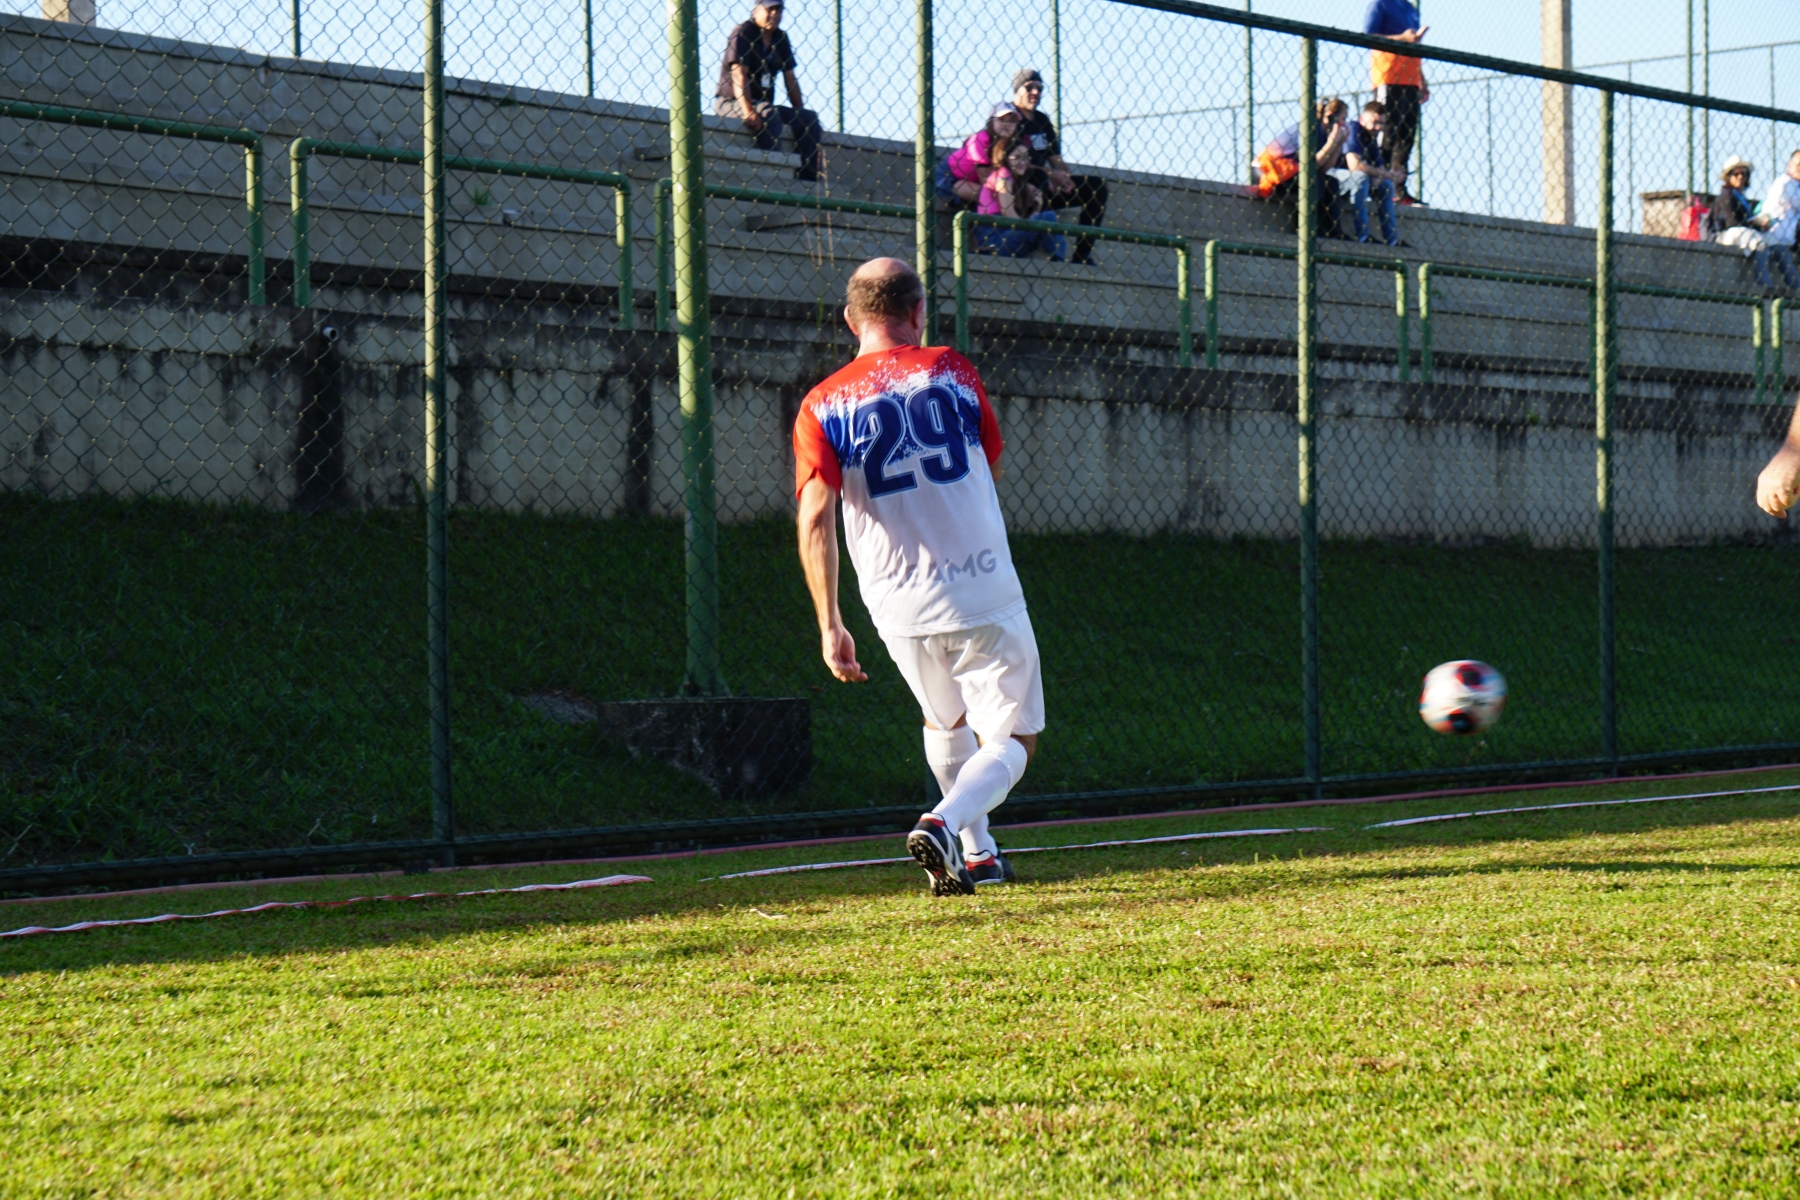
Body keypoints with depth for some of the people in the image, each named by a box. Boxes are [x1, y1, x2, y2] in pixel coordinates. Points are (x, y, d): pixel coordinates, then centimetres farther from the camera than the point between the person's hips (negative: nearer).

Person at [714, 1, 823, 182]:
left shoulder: (780, 38, 10)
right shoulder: (743, 33, -11)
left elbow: (790, 78, 13)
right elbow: (739, 75, -21)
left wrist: (800, 112, 3)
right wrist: (748, 112, -33)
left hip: (763, 104, 8)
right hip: (731, 102, -8)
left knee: (809, 117, -6)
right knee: (769, 114, -35)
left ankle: (806, 178, -13)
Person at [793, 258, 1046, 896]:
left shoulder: (822, 406, 0)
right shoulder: (951, 369, 1)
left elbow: (816, 517, -12)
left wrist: (829, 624, -12)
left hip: (901, 608, 2)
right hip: (985, 596, -2)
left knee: (946, 720, 28)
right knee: (1012, 740, 6)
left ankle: (975, 851, 33)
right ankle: (944, 824, -19)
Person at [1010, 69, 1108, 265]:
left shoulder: (1042, 120, 16)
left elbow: (1056, 159, 15)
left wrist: (1063, 177, -9)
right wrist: (1049, 173, -20)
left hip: (1044, 187, 8)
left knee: (1097, 185, -1)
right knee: (1038, 178, -40)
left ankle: (1082, 254, -12)